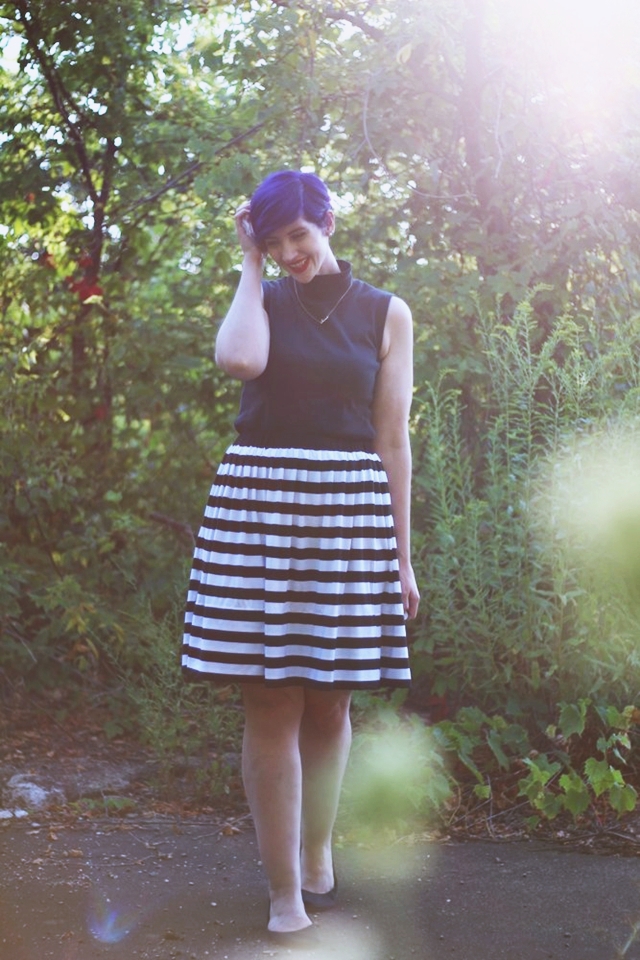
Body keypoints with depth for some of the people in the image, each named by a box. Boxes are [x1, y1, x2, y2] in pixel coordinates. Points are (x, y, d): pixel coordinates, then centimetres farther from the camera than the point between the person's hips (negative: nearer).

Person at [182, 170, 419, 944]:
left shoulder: (386, 315, 7)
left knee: (330, 704, 8)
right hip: (259, 503, 0)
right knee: (271, 706, -2)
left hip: (350, 511, 0)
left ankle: (317, 856, 29)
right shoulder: (261, 300, 8)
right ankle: (285, 891, 5)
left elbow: (394, 440, 6)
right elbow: (239, 360, -16)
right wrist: (251, 266, -3)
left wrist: (401, 555, 5)